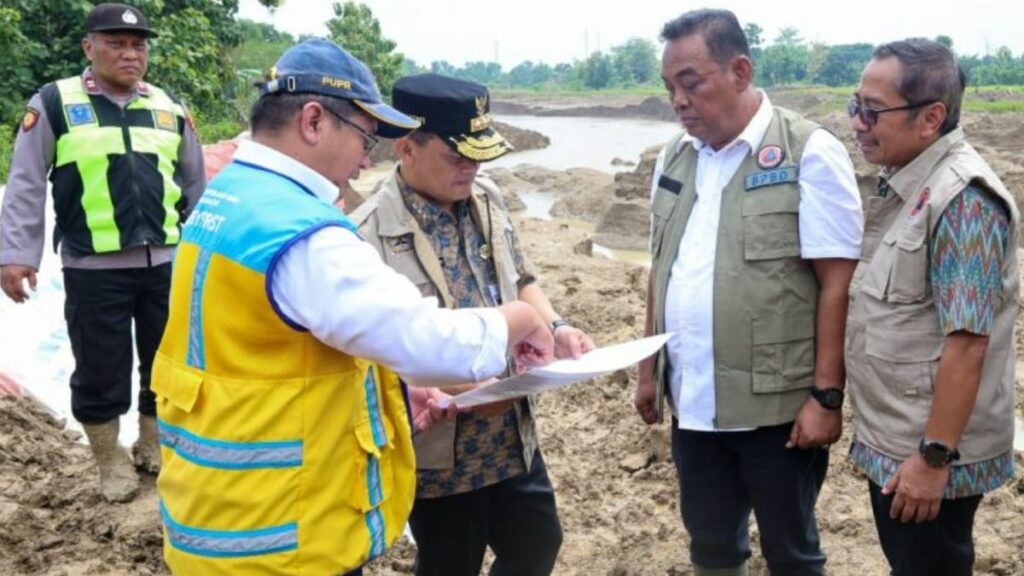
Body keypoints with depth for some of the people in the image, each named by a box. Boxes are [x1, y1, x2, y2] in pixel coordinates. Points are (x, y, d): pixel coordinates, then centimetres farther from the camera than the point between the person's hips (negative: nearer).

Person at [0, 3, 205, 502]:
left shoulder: (170, 108, 11)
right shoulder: (54, 103, 0)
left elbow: (194, 186, 17)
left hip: (167, 263, 4)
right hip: (94, 269, -3)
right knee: (100, 369, 7)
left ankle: (156, 446, 33)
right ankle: (111, 460, 26)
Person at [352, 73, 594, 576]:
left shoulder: (487, 199, 1)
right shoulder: (368, 236, -22)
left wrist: (555, 327, -4)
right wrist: (412, 392, -35)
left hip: (512, 434, 7)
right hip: (439, 449, -6)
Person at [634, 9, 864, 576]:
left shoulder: (809, 153, -10)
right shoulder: (675, 157, 8)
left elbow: (837, 284, -12)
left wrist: (826, 395, -14)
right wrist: (649, 371, 15)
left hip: (776, 404, -5)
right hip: (692, 403, 5)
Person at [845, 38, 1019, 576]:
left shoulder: (963, 199, -22)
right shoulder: (901, 183, 7)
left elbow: (967, 343, -25)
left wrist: (935, 456, -23)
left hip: (928, 455, -9)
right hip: (890, 443, 9)